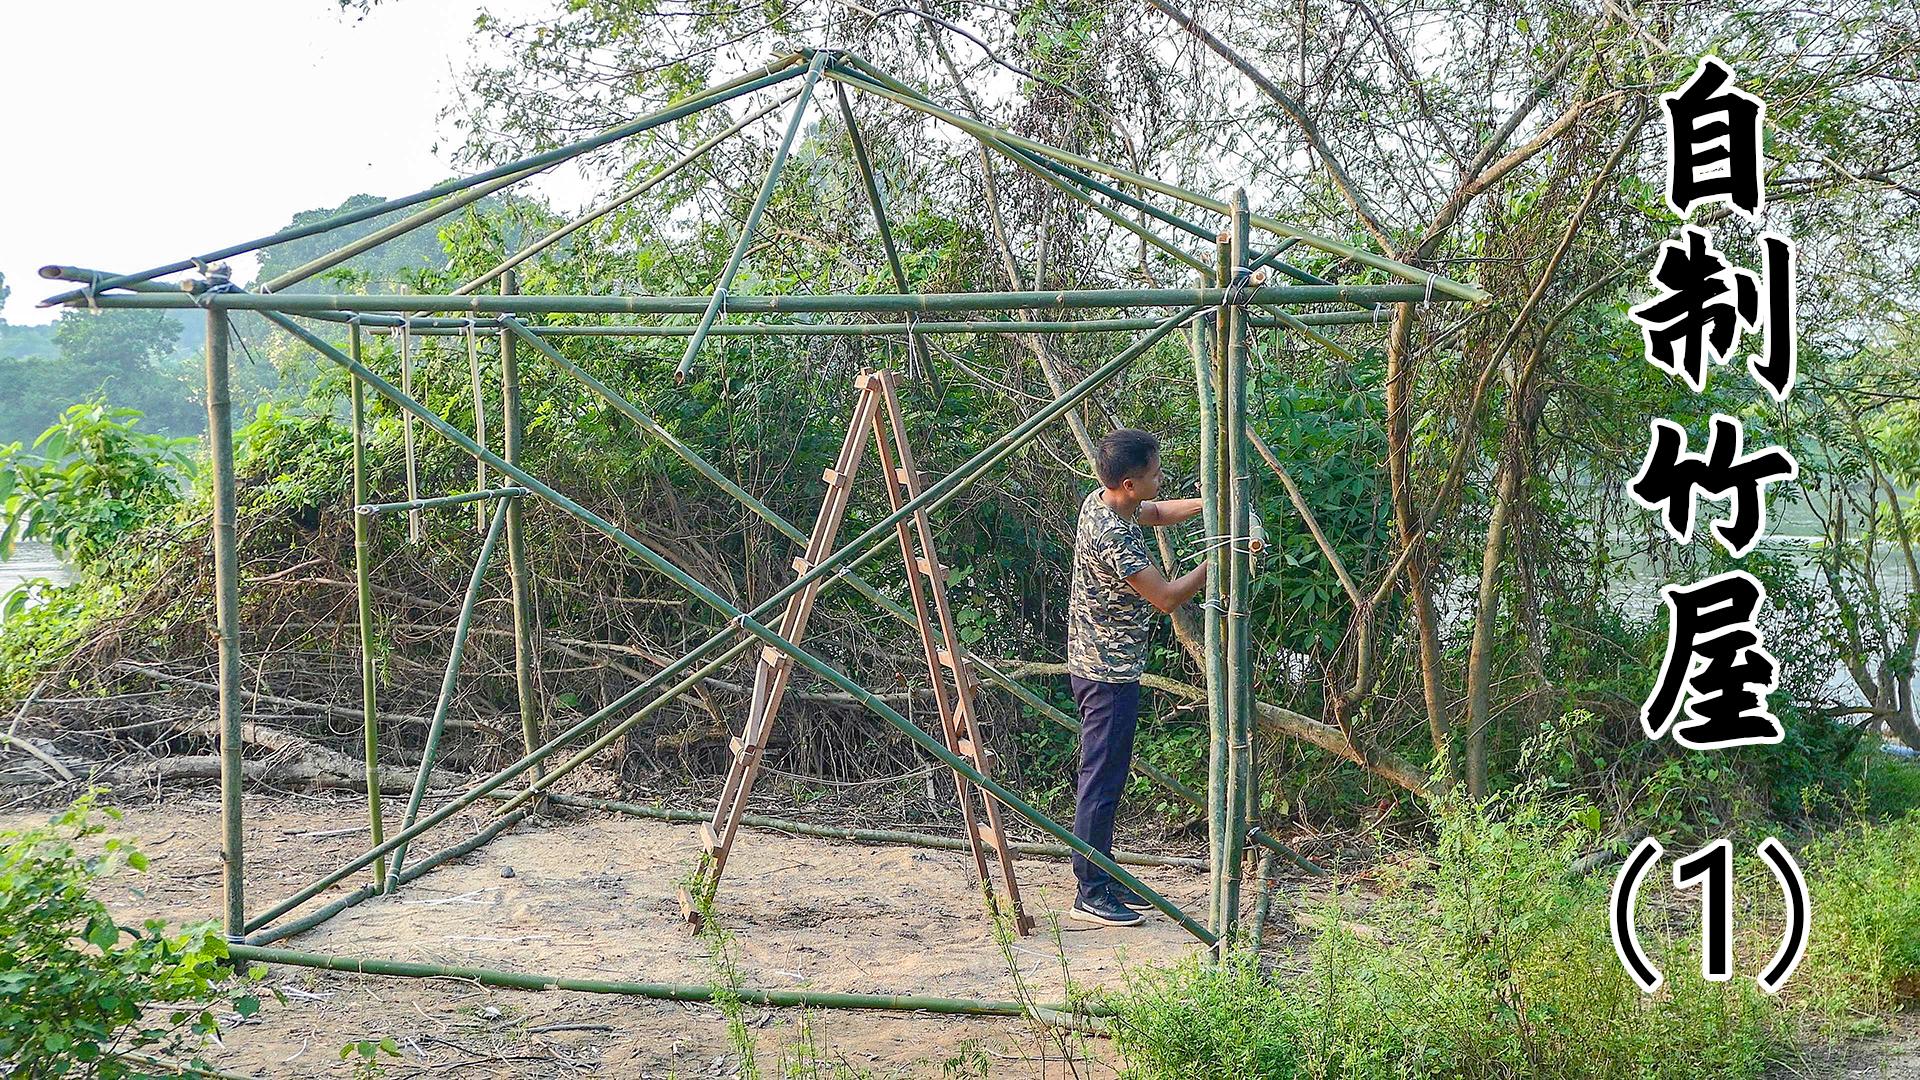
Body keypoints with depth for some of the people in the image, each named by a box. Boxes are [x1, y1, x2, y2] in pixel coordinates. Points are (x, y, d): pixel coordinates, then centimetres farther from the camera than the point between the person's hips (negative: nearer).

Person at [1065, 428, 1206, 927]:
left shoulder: (1101, 501, 4)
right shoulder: (1113, 537, -26)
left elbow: (1157, 512, 24)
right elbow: (1168, 596, -21)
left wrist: (1207, 503, 8)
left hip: (1098, 664, 10)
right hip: (1109, 674, -10)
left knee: (1104, 778, 16)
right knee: (1101, 783, -3)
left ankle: (1106, 879, 25)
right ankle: (1090, 895, 4)